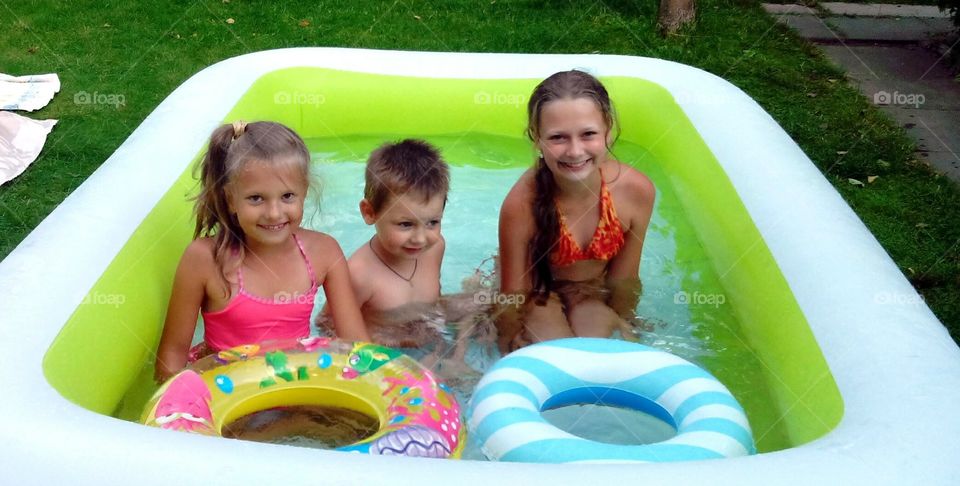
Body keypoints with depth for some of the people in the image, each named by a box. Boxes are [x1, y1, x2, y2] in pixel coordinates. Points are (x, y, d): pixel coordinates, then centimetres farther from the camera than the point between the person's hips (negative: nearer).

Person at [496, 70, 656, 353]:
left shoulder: (636, 191, -25)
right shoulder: (522, 204, -33)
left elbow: (623, 280, -9)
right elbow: (513, 297, -19)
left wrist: (621, 331, -5)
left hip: (595, 298, 2)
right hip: (538, 295, -2)